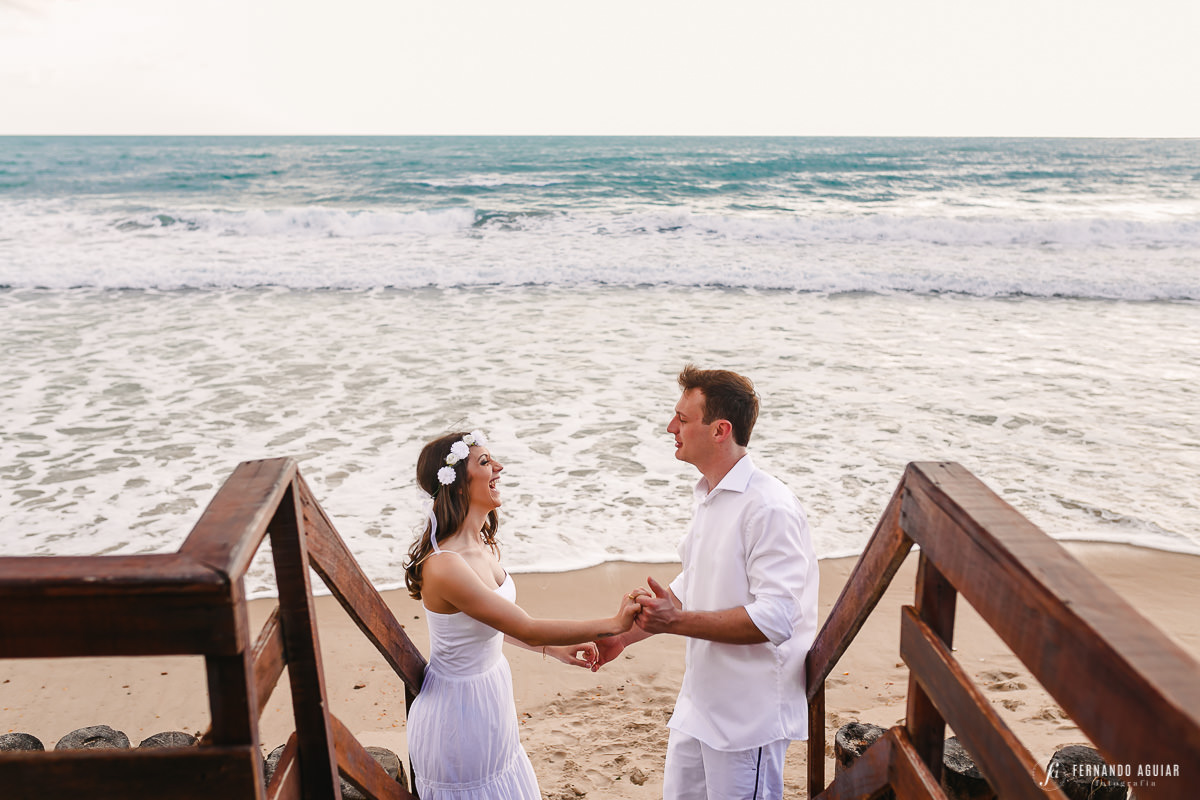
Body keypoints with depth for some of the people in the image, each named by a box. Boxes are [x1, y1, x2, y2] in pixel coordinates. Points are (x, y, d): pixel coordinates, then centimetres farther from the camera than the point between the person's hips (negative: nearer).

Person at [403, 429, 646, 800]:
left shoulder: (480, 542, -2)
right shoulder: (443, 566, -31)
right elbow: (528, 630, -27)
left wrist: (555, 648, 11)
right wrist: (615, 624, -24)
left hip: (488, 697, 8)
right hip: (460, 711, -8)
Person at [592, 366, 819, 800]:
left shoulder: (769, 508, -24)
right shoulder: (708, 496, 7)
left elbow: (774, 619, -29)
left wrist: (678, 621, -27)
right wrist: (625, 634, 13)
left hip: (749, 714, -9)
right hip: (698, 705, 9)